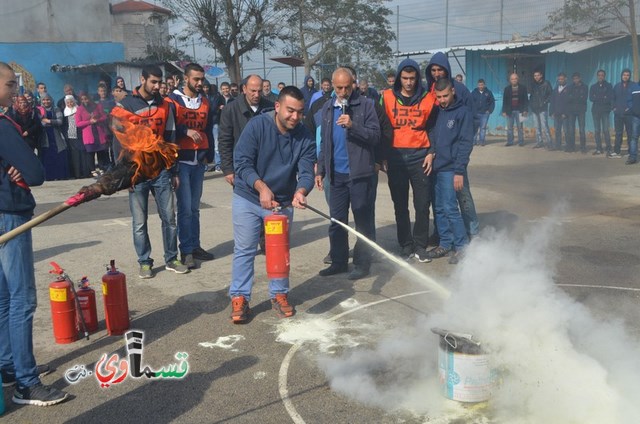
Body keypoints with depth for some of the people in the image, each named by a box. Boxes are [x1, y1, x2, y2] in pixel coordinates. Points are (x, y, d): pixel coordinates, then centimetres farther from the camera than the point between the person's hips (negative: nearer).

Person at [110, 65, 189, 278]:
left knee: (169, 218, 5)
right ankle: (145, 262, 16)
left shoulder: (165, 106, 9)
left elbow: (170, 139, 12)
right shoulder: (126, 106, -1)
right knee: (140, 222, 5)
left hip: (161, 170, 3)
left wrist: (173, 171, 10)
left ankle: (171, 259, 18)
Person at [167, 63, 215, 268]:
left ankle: (195, 246, 17)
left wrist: (209, 155, 9)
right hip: (181, 161, -5)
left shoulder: (205, 102, 13)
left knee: (194, 207, 10)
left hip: (199, 162, 5)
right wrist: (186, 131, -20)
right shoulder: (173, 100, -3)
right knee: (185, 208, -4)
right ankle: (186, 251, 2)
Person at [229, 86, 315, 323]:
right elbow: (242, 163, -21)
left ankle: (279, 294, 29)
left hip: (282, 202, 3)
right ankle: (239, 297, 15)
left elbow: (306, 172, -18)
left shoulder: (304, 137, -10)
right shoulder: (257, 126, -17)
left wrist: (300, 192, -40)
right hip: (248, 198, -2)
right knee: (244, 250, 3)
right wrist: (261, 187, -37)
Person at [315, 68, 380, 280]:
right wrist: (320, 170, 14)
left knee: (363, 221, 2)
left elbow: (375, 136, -10)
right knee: (336, 221, 10)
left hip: (360, 173, -5)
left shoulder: (365, 105, -3)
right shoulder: (327, 109, 13)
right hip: (337, 173, 5)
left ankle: (362, 264, 12)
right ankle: (338, 261, 21)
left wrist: (352, 125, -23)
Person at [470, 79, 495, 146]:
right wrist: (472, 111, -5)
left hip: (485, 113, 0)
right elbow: (470, 102, 4)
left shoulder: (488, 92, 5)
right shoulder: (474, 92, 3)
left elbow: (492, 102, 10)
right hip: (476, 113, 0)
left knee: (483, 127, -1)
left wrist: (490, 110, 1)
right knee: (475, 127, 0)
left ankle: (481, 141, 3)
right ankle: (474, 141, 4)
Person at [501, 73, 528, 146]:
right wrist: (504, 111, 0)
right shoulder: (507, 89, 8)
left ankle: (521, 142, 5)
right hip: (510, 111, 2)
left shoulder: (523, 88, 4)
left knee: (520, 127, 1)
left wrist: (525, 110, -6)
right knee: (509, 127, 2)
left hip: (519, 111, -2)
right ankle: (510, 142, 7)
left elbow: (526, 100, 2)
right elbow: (504, 101, 7)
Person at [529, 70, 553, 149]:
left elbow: (551, 94, -5)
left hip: (543, 108, -6)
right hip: (535, 108, 6)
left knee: (544, 125, -12)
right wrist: (530, 103, 9)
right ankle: (539, 142, 15)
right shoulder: (533, 85, 13)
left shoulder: (546, 84, -3)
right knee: (537, 126, 9)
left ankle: (548, 142, -8)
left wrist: (546, 101, -12)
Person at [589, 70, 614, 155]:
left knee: (605, 130, -11)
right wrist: (603, 98, -8)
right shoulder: (593, 87, 13)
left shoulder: (608, 86, 7)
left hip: (605, 110, -3)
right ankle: (599, 149, 7)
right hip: (595, 110, 3)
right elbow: (591, 98, 0)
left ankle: (608, 149, -9)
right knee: (597, 130, 2)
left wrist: (597, 98, -8)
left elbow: (610, 98, -4)